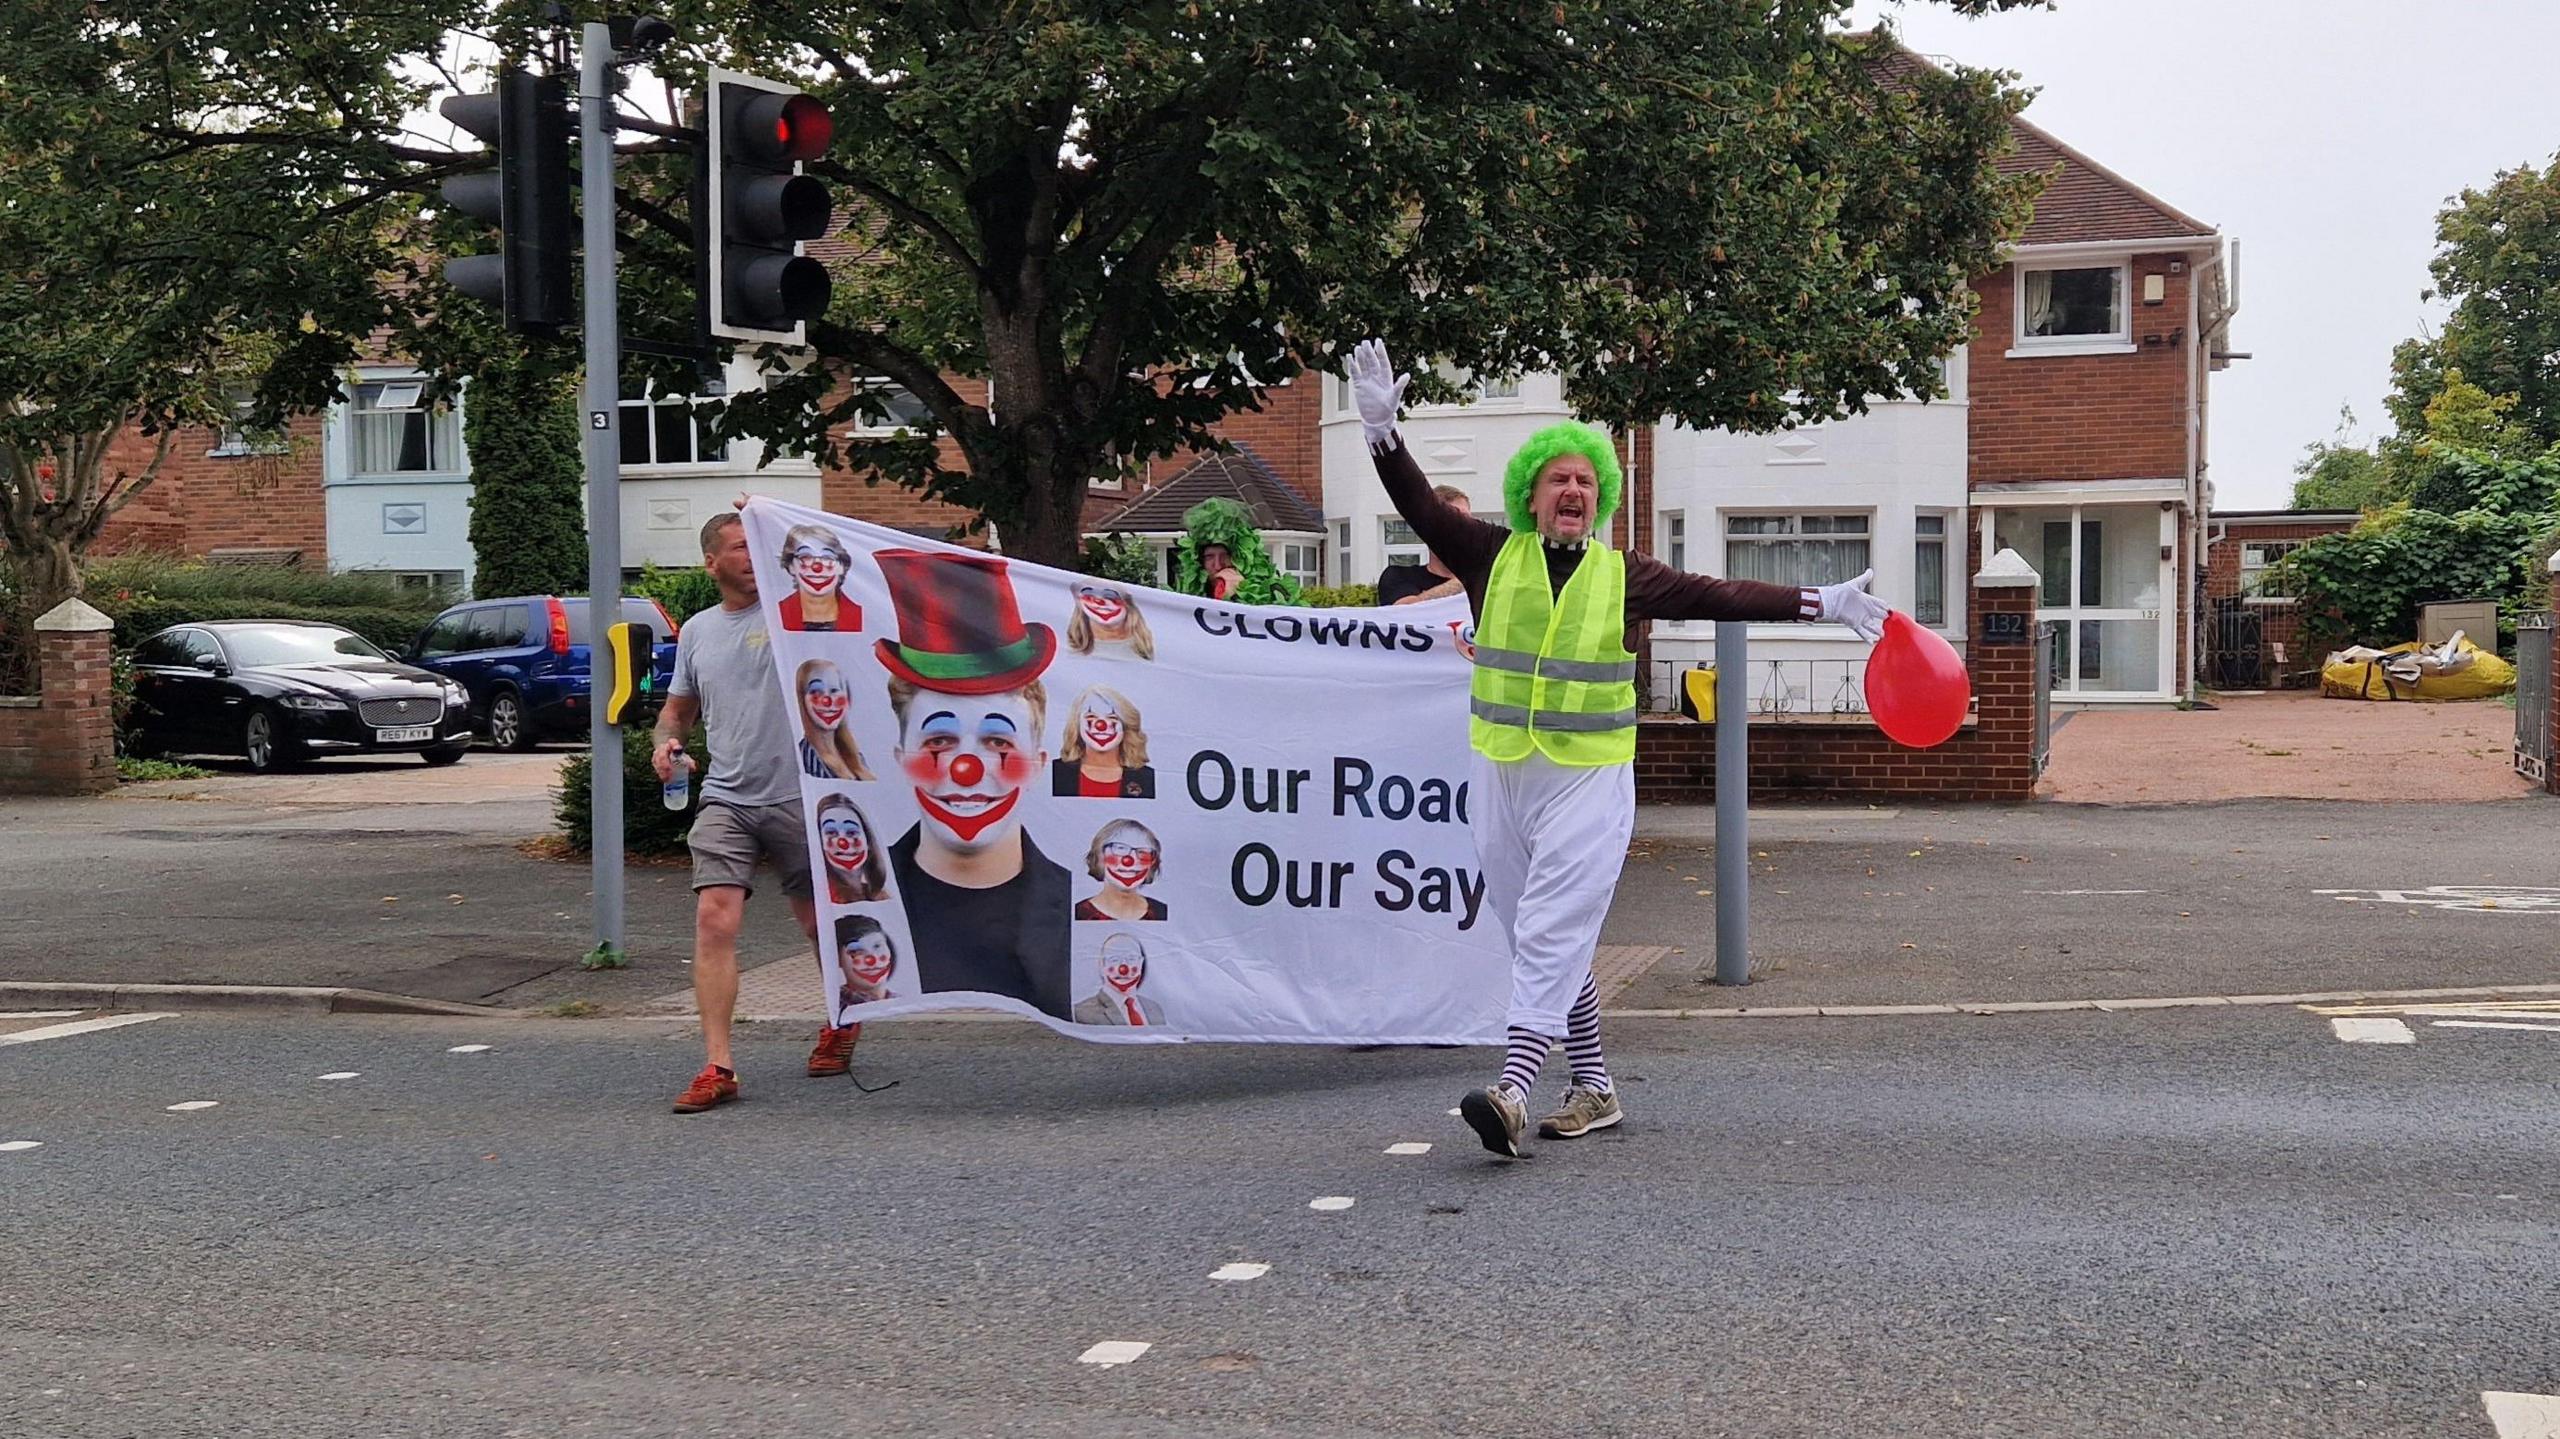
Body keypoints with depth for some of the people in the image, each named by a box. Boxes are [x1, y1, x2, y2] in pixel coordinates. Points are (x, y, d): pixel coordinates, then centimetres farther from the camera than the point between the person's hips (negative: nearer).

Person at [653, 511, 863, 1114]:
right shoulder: (697, 631, 13)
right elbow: (679, 706, 23)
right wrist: (665, 741, 3)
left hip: (800, 797, -3)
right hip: (726, 800, 3)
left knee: (820, 923, 11)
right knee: (714, 920, -13)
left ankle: (843, 1022, 38)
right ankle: (717, 1067, -11)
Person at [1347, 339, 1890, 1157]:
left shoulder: (1624, 575, 4)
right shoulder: (1492, 558, 4)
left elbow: (1719, 596, 2)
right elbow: (1420, 507, -4)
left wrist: (1820, 603, -3)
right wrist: (1382, 432, -17)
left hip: (1590, 778, -2)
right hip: (1501, 773, 3)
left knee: (1552, 935, -11)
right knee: (1544, 938, 8)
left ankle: (1512, 1091, -18)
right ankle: (1594, 1090, 20)